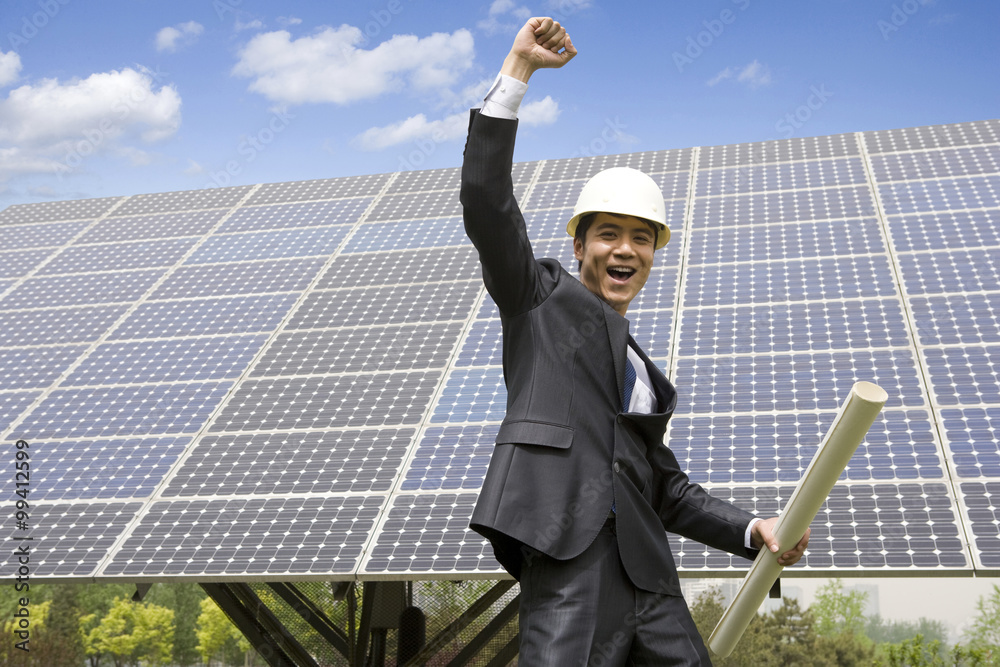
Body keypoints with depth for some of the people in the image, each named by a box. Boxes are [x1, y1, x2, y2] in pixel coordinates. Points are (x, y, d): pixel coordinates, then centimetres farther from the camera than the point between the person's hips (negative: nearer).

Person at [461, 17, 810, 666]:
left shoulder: (644, 375, 27)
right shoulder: (544, 296, 12)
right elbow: (485, 199, -2)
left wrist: (754, 528, 11)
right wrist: (517, 70, -2)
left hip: (648, 576, 6)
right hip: (569, 559, -6)